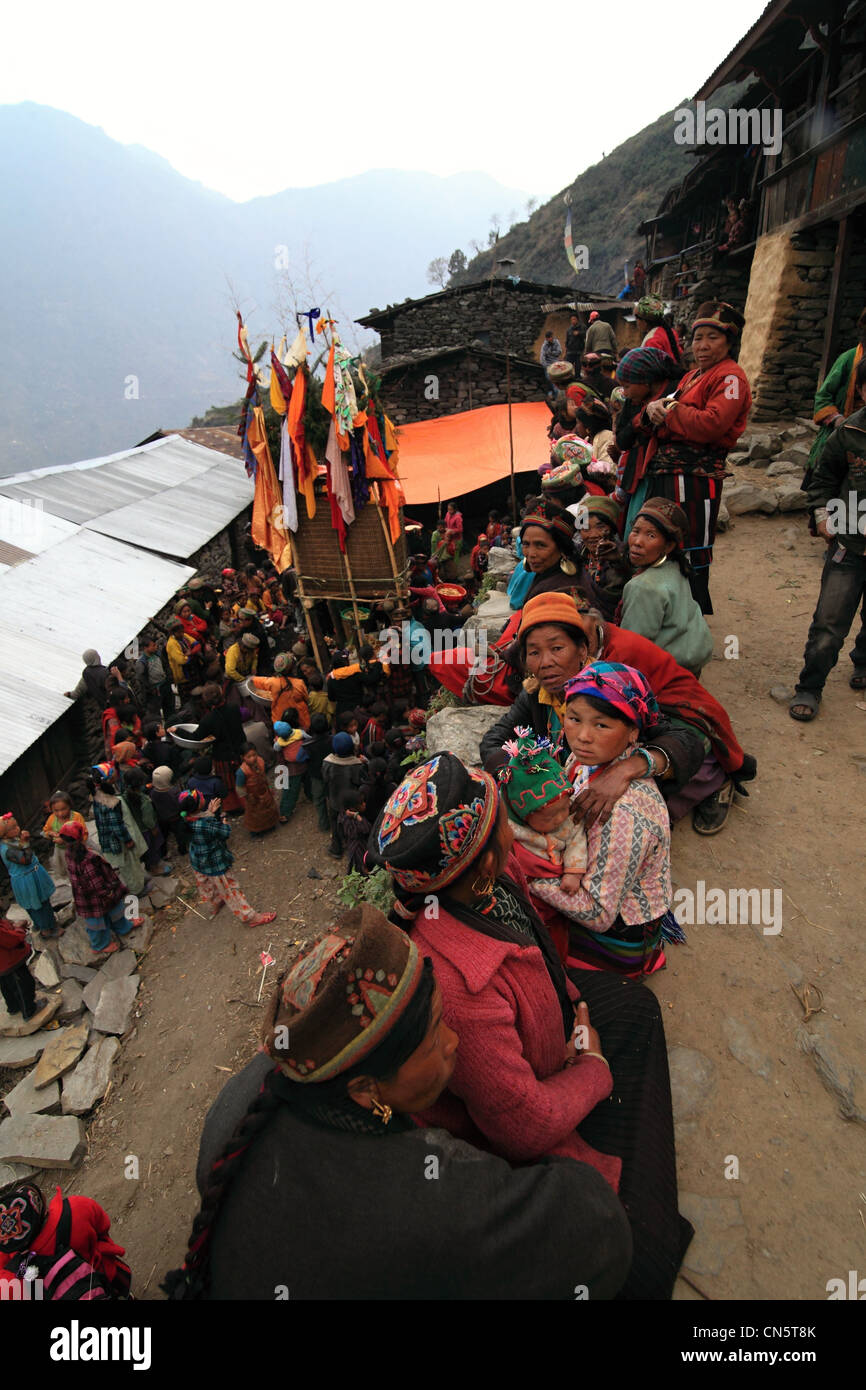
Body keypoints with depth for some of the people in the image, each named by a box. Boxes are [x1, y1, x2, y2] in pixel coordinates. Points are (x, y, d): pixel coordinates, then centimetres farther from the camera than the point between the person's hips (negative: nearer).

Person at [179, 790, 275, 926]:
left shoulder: (187, 818, -17)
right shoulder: (205, 824, -40)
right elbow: (225, 832, -23)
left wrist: (209, 812, -11)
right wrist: (225, 823, -3)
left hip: (197, 860, 8)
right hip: (214, 863, -8)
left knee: (206, 887, 32)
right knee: (229, 889, 10)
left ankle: (212, 906, 60)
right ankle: (249, 917, 28)